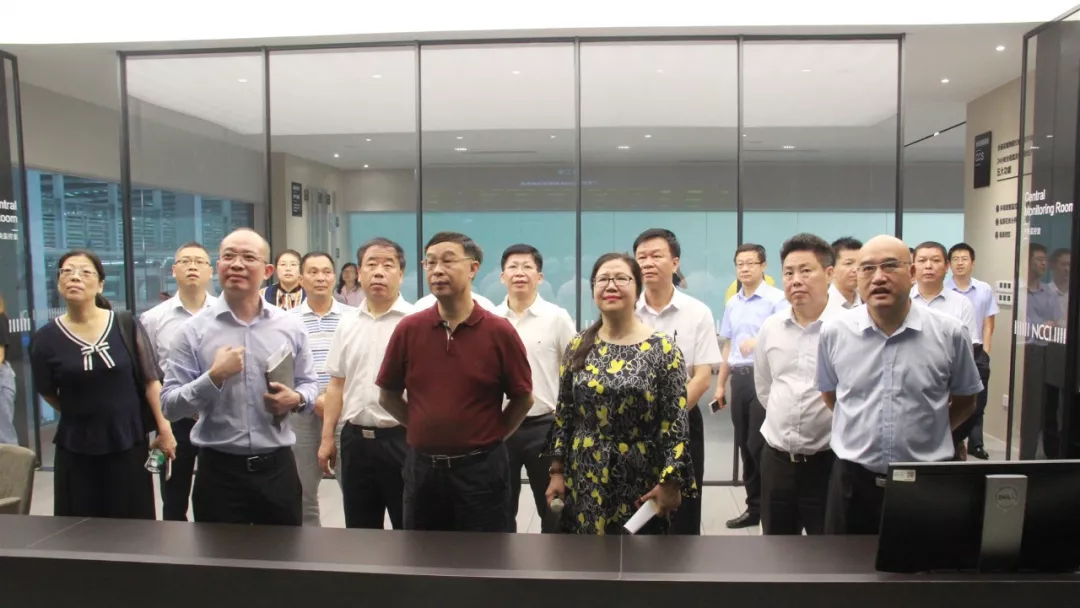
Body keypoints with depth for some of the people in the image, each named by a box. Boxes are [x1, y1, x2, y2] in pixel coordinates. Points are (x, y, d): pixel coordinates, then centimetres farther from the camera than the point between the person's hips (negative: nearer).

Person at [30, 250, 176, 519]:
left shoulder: (126, 326, -6)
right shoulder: (46, 338, -5)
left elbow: (151, 380, -3)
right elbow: (47, 393, 10)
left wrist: (164, 429, -4)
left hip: (129, 443, 0)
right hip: (75, 449, 1)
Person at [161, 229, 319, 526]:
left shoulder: (290, 326, 1)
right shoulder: (194, 330, -4)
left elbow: (309, 383, 9)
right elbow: (169, 405, -5)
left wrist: (296, 399, -12)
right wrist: (214, 377, -20)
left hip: (277, 466, 2)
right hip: (219, 470, -1)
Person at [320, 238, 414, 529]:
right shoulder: (347, 323, 8)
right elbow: (337, 384, 12)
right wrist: (328, 437, 10)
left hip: (401, 438, -5)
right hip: (355, 439, 5)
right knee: (359, 529, 17)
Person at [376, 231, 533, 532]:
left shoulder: (499, 331, -10)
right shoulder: (408, 329, -3)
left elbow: (523, 398, 0)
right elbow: (388, 396, 8)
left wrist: (490, 436, 3)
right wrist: (426, 429, 7)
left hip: (481, 468, -2)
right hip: (422, 466, 3)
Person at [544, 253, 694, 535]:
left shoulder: (663, 349, -7)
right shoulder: (578, 347, 2)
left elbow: (676, 422, -8)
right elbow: (563, 413, 6)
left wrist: (671, 481, -11)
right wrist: (557, 471, 4)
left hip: (641, 479, -2)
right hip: (584, 478, 3)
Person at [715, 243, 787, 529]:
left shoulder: (776, 299, -7)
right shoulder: (732, 304, 14)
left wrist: (758, 342, -29)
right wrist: (720, 384, 19)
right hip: (739, 379, 7)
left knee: (760, 444, -5)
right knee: (744, 445, 12)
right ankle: (754, 506, 24)